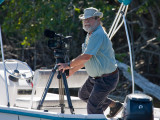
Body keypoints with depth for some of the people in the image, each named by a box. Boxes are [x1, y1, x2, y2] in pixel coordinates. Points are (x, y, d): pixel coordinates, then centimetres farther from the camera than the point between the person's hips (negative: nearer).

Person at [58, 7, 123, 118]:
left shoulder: (99, 35, -24)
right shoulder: (90, 35, 10)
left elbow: (86, 56, -29)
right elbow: (86, 59, 19)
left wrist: (69, 65, -19)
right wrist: (73, 70, 16)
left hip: (106, 78, -11)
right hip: (96, 76, 11)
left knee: (92, 107, -7)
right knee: (83, 94, 25)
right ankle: (114, 105, 31)